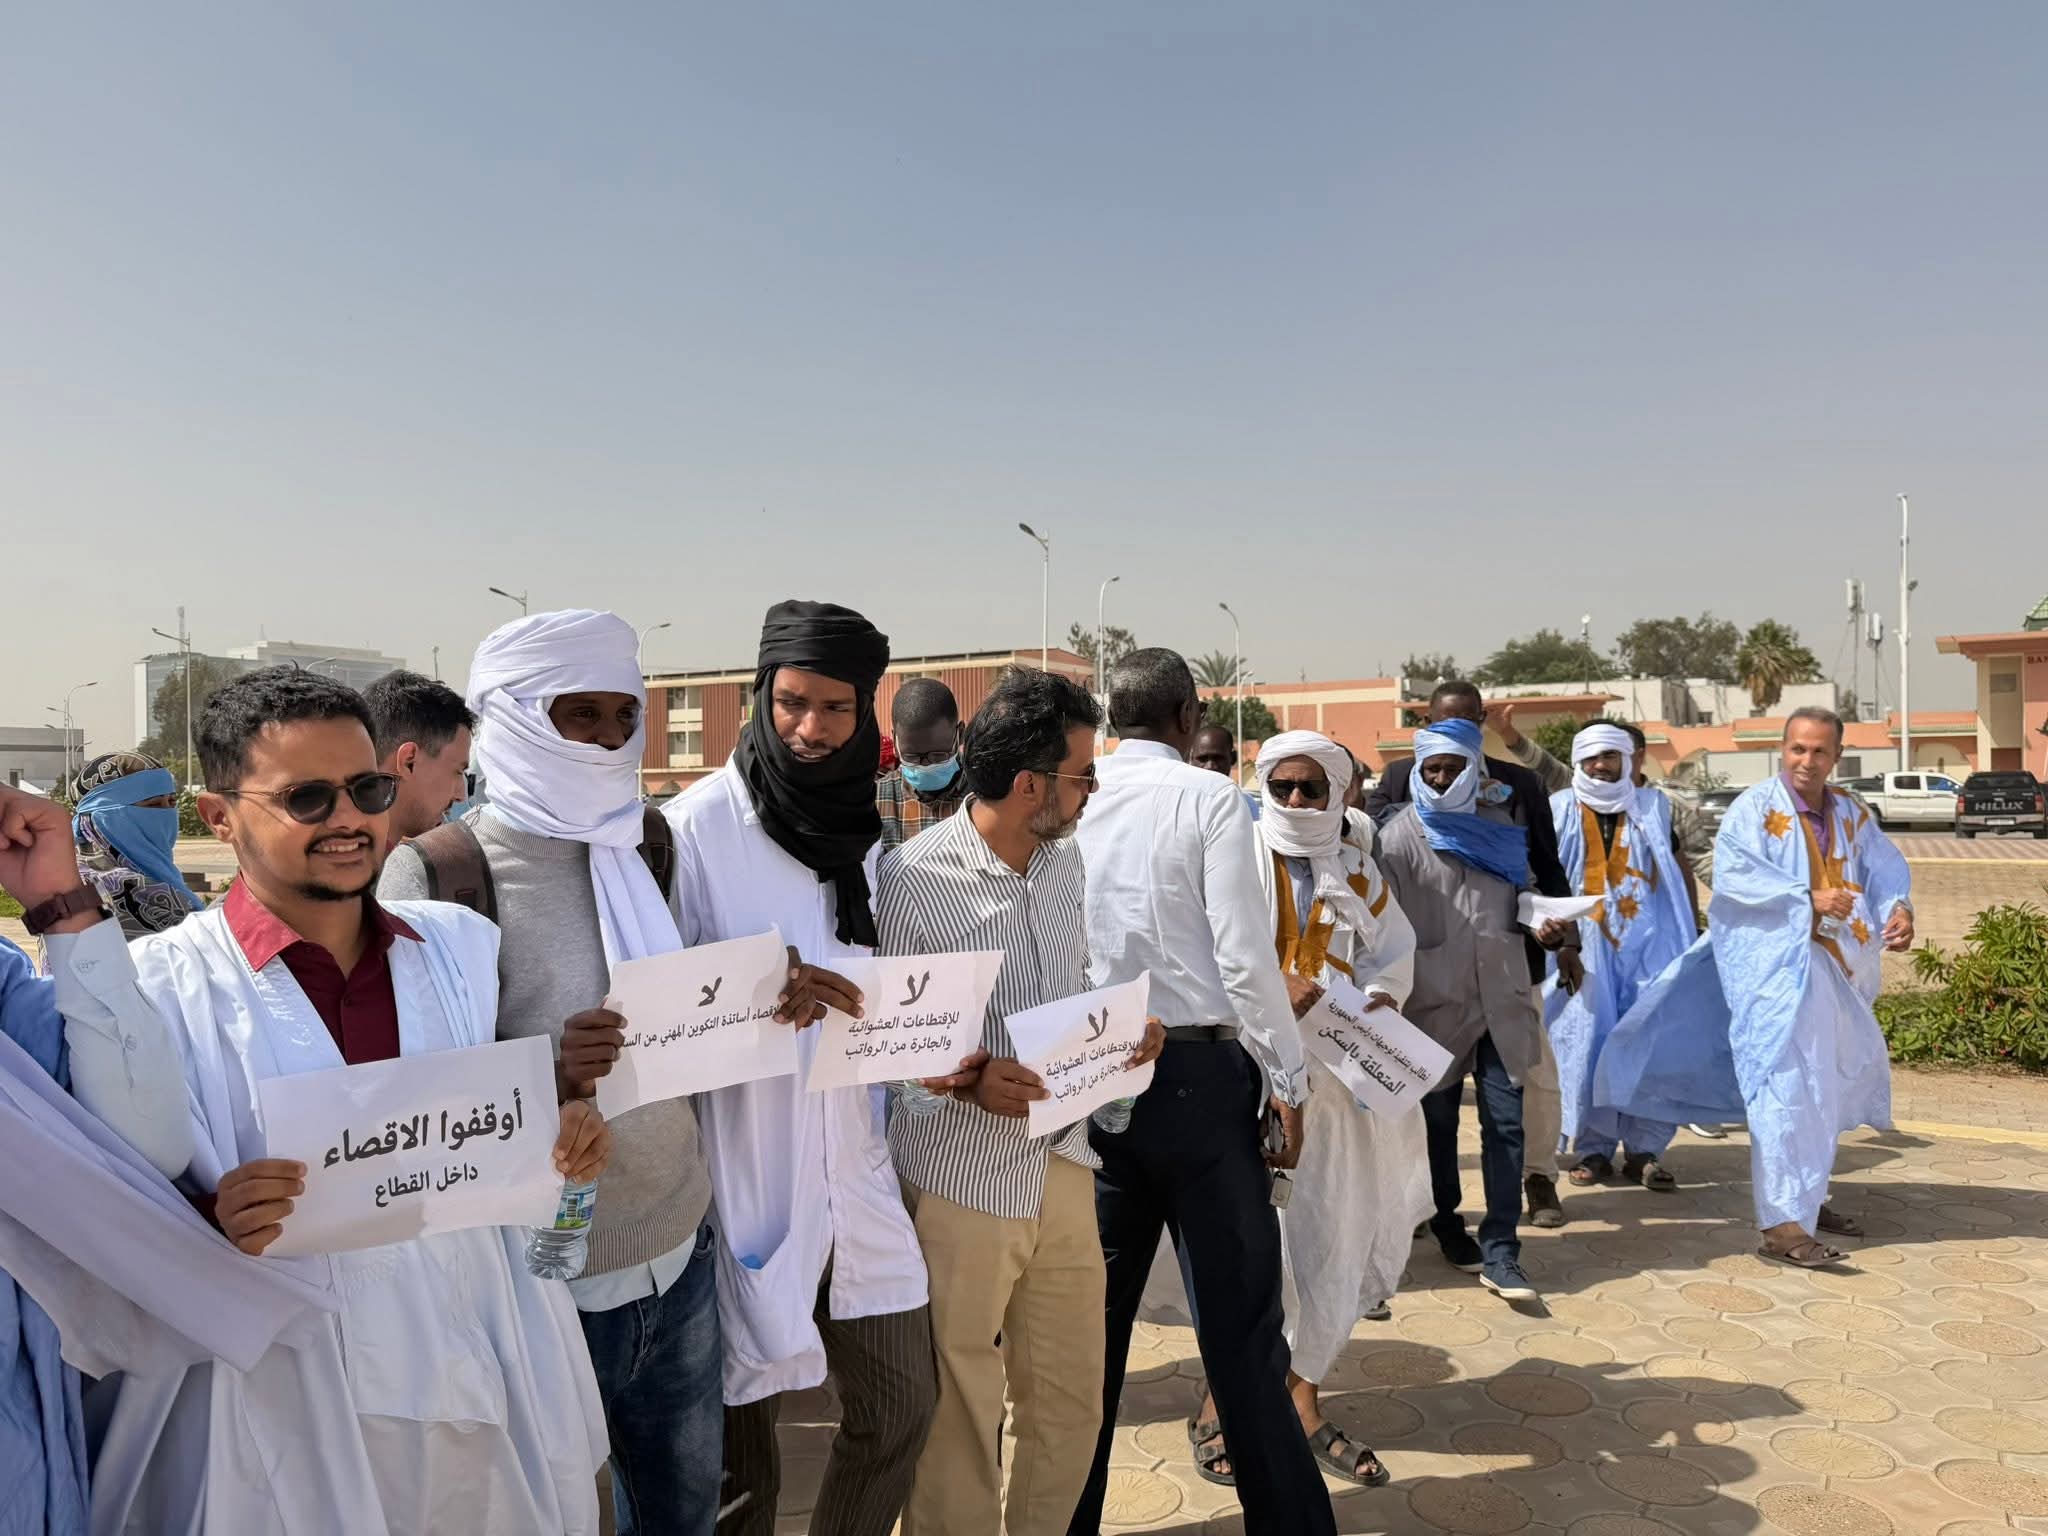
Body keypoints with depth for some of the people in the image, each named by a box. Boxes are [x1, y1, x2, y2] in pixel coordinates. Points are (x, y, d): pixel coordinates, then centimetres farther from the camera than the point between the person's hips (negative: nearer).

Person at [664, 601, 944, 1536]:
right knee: (744, 1425, 10)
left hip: (853, 1169, 5)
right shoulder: (698, 825, -11)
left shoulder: (866, 827, 6)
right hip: (745, 1173, -5)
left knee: (900, 1404, 13)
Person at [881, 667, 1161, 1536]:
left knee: (1073, 1403, 16)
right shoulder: (913, 879, -15)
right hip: (960, 1180, -6)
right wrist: (967, 1078, -26)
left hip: (1064, 1166, 6)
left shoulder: (1066, 861, 7)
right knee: (959, 1417, 10)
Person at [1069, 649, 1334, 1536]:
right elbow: (1245, 954, -11)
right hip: (1199, 1069, -4)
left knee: (1091, 1311, 14)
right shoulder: (1206, 798, -7)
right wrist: (1286, 1080, -3)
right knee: (1238, 1318, 6)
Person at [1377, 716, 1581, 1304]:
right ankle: (1448, 1225, 32)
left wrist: (1548, 926, -1)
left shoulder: (1499, 823, 7)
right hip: (1435, 1002, -2)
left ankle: (1499, 1253, 5)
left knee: (1505, 1122, -2)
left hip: (1501, 999, 3)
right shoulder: (1401, 836, -5)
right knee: (1438, 1122, 12)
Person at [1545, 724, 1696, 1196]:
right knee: (1587, 1041, -1)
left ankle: (1644, 1149, 8)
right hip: (1584, 944, -1)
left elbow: (1679, 870, 17)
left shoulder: (1653, 807, 11)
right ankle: (1593, 1149, 9)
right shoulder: (1560, 810, 6)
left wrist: (1691, 932, 11)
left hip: (1649, 941, 1)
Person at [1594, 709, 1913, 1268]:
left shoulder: (1853, 817, 13)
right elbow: (1733, 874, -19)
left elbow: (1885, 869, 4)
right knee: (1785, 1088, -13)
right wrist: (1807, 898, -25)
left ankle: (1808, 1198, 31)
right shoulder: (1755, 807, -7)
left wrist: (1899, 909, -16)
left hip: (1834, 972, 8)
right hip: (1776, 968, -7)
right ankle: (1782, 1224, -12)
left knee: (1828, 1087, 16)